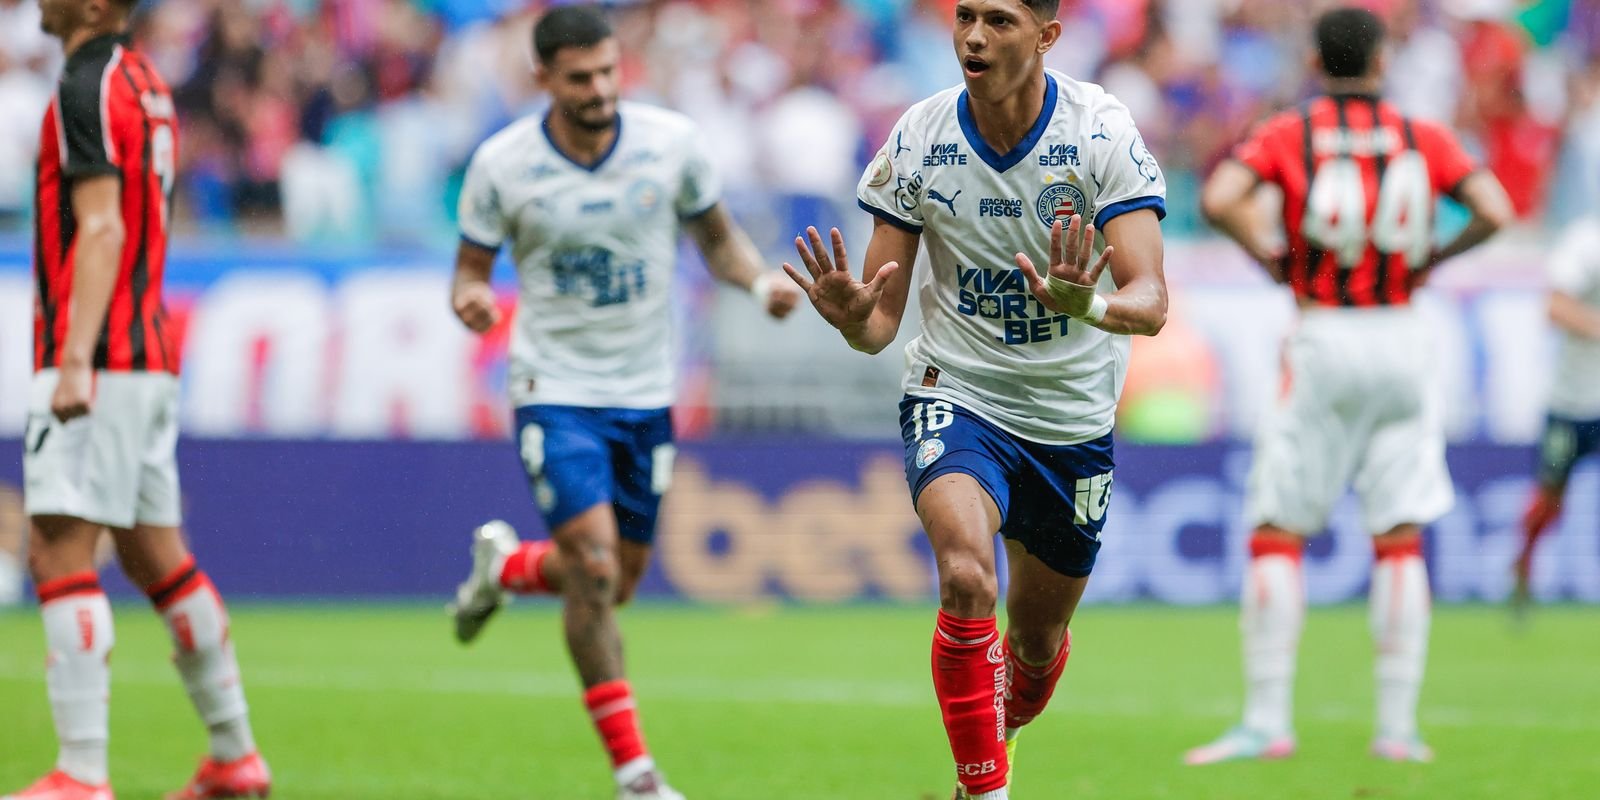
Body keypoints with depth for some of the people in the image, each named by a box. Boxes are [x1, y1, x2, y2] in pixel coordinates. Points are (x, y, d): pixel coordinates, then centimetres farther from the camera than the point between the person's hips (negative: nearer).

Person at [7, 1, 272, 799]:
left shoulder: (86, 88, -12)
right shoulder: (143, 81, 17)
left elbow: (100, 230, -20)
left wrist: (75, 360, -25)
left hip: (98, 365, -10)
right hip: (150, 357, 10)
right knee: (156, 556, 14)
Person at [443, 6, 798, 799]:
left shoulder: (670, 141, -6)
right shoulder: (501, 165, -10)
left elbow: (716, 236, 8)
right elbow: (471, 265, 1)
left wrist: (760, 281, -13)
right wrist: (470, 300, -23)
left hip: (645, 396, 3)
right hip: (556, 393, -3)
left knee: (616, 582, 10)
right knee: (594, 568, -18)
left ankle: (506, 564, 44)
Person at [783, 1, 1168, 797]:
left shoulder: (1103, 133, -16)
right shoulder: (917, 141, -12)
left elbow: (1149, 301, -24)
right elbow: (881, 322, -7)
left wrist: (1089, 306, -47)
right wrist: (853, 316, -32)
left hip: (1073, 419, 1)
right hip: (955, 395, -1)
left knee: (1037, 640, 15)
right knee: (967, 577, -30)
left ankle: (1000, 736, 50)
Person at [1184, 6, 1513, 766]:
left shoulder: (1286, 134, 0)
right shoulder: (1424, 139, 5)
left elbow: (1219, 200, -16)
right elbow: (1494, 212, -6)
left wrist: (1267, 254, 0)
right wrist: (1431, 260, 9)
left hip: (1321, 341, -2)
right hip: (1400, 341, 2)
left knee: (1276, 535, 2)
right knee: (1400, 539, 7)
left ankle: (1266, 722, -6)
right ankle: (1397, 726, 3)